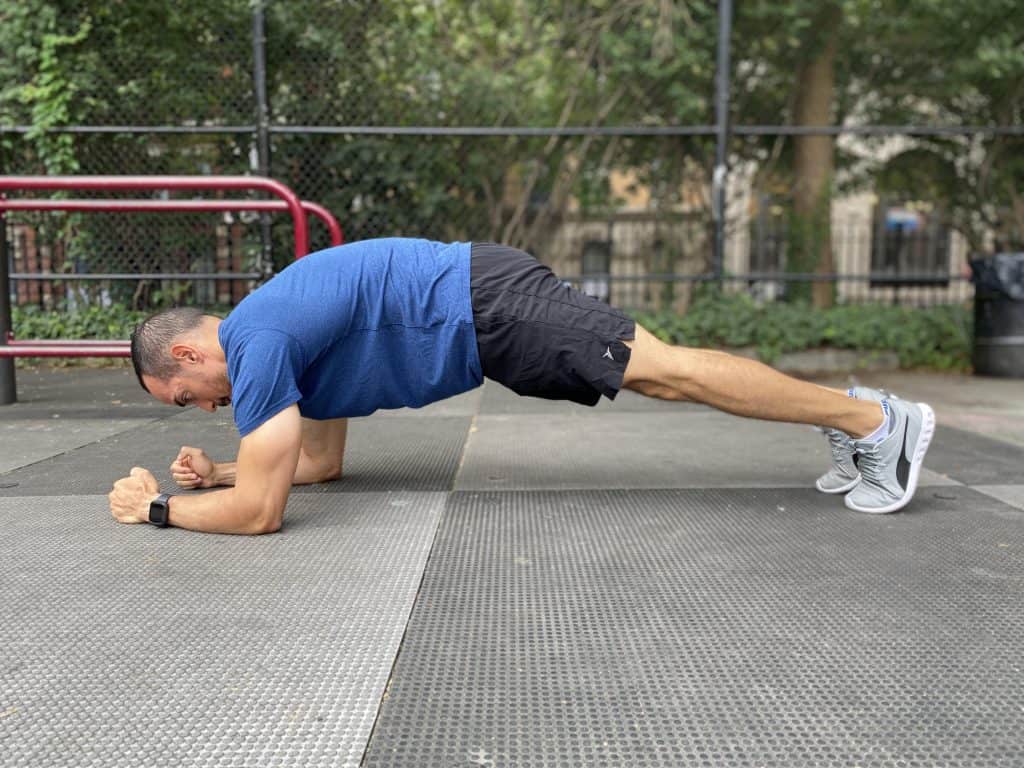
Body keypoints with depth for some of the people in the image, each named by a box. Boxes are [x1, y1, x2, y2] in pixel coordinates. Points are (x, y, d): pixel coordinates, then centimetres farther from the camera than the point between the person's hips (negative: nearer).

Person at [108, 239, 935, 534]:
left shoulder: (256, 343, -10)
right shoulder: (285, 342, 19)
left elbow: (261, 509, -13)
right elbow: (321, 462, 27)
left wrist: (159, 505, 3)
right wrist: (216, 471, 23)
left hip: (484, 306, -8)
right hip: (481, 310, 8)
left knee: (663, 369, -10)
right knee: (659, 371, 8)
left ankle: (874, 419, -3)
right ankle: (848, 416, 15)